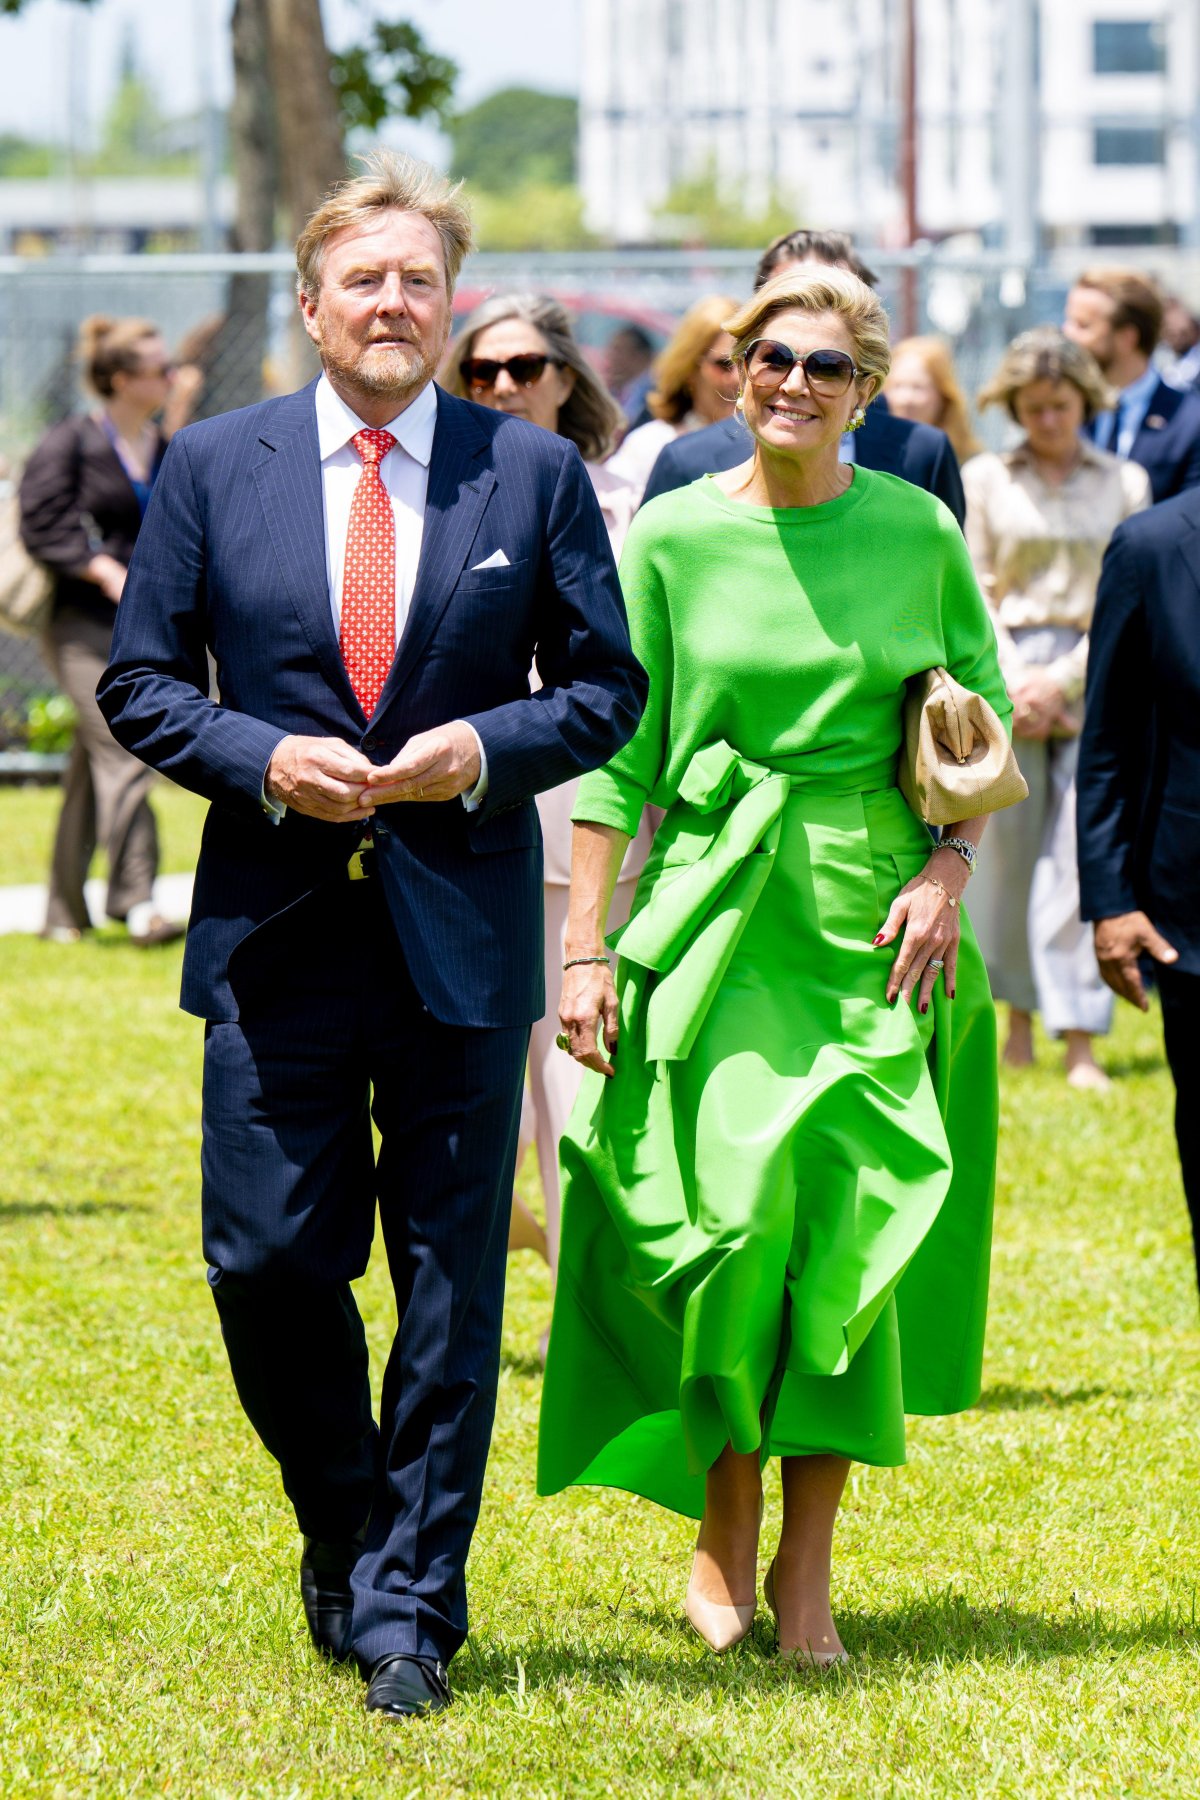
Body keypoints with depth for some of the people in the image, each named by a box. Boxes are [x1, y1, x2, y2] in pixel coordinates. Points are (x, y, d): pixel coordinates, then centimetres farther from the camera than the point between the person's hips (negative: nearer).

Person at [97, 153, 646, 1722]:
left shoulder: (535, 475, 4)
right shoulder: (215, 467, 4)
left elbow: (608, 686, 7)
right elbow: (140, 681, 7)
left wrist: (486, 752, -11)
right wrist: (262, 758, -11)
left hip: (461, 930, 0)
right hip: (274, 933, 1)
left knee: (450, 1286, 1)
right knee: (267, 1263, 0)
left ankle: (409, 1608, 11)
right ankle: (344, 1530, 25)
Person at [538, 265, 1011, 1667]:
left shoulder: (920, 532, 5)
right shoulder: (673, 537, 1)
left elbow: (988, 721, 12)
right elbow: (617, 756, 3)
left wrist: (949, 870, -4)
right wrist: (584, 952, -2)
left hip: (875, 918, 1)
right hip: (716, 912, -1)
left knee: (856, 1229, -5)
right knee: (733, 1217, -11)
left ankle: (807, 1566, 3)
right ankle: (722, 1537, 7)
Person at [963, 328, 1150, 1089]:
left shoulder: (1125, 483, 7)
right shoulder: (984, 480, 8)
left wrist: (1061, 682, -7)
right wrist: (1014, 684, -6)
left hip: (1094, 680, -1)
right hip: (1002, 677, 1)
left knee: (1083, 856, -8)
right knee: (1009, 849, 2)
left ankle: (1082, 1043, -10)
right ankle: (1020, 1014, 17)